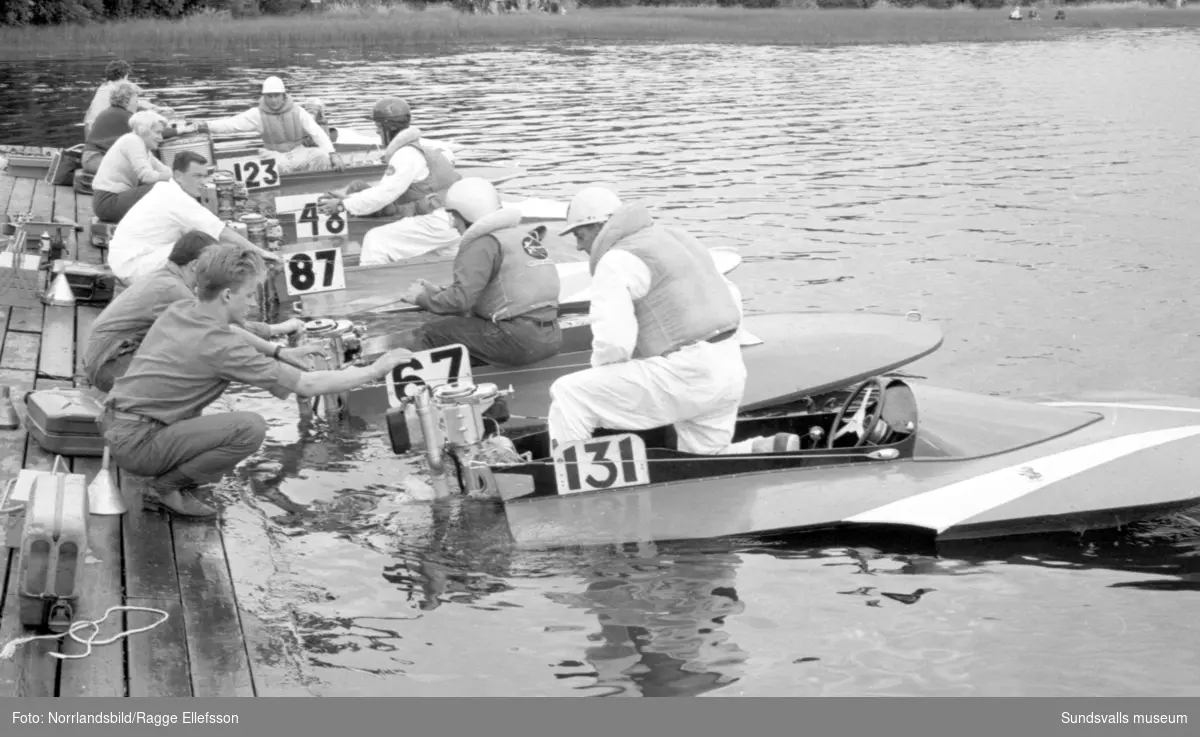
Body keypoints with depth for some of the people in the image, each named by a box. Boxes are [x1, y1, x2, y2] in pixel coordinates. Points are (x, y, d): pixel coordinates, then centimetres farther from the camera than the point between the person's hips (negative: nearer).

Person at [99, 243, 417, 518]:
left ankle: (168, 481, 16)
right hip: (137, 444, -9)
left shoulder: (179, 310, 5)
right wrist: (374, 371, -8)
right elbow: (307, 385, -16)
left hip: (114, 423, 9)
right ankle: (167, 487, -3)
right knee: (251, 428, -20)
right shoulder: (220, 346, -20)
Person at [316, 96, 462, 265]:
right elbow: (385, 189, 21)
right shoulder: (417, 149, 20)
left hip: (439, 223, -10)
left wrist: (342, 205, -10)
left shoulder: (406, 155, -11)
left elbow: (383, 194, -16)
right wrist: (346, 199, 13)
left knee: (376, 241, -8)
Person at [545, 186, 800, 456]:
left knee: (569, 394, -6)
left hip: (685, 375, -9)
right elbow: (732, 300, 24)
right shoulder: (673, 238, 20)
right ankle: (776, 449, 5)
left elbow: (613, 343, -19)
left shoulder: (616, 262, -9)